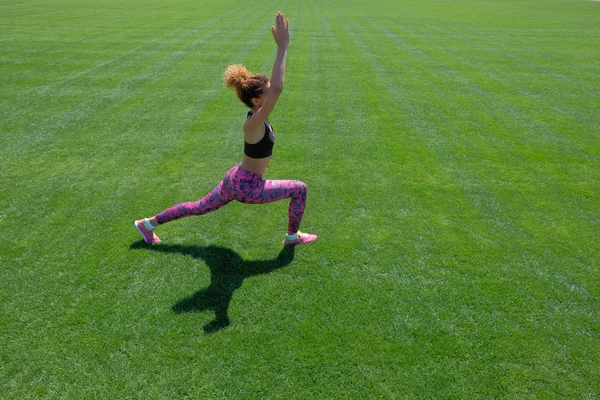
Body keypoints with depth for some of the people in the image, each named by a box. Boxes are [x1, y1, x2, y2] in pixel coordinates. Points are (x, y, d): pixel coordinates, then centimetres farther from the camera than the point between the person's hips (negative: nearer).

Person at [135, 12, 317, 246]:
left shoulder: (257, 116, -2)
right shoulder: (253, 124, -29)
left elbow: (274, 84, 6)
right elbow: (278, 89, -41)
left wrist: (281, 46, 0)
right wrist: (283, 47, -38)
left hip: (236, 178, 9)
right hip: (246, 187, -9)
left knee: (200, 207, 24)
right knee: (299, 189, 1)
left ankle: (148, 223, 35)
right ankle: (293, 237, 20)